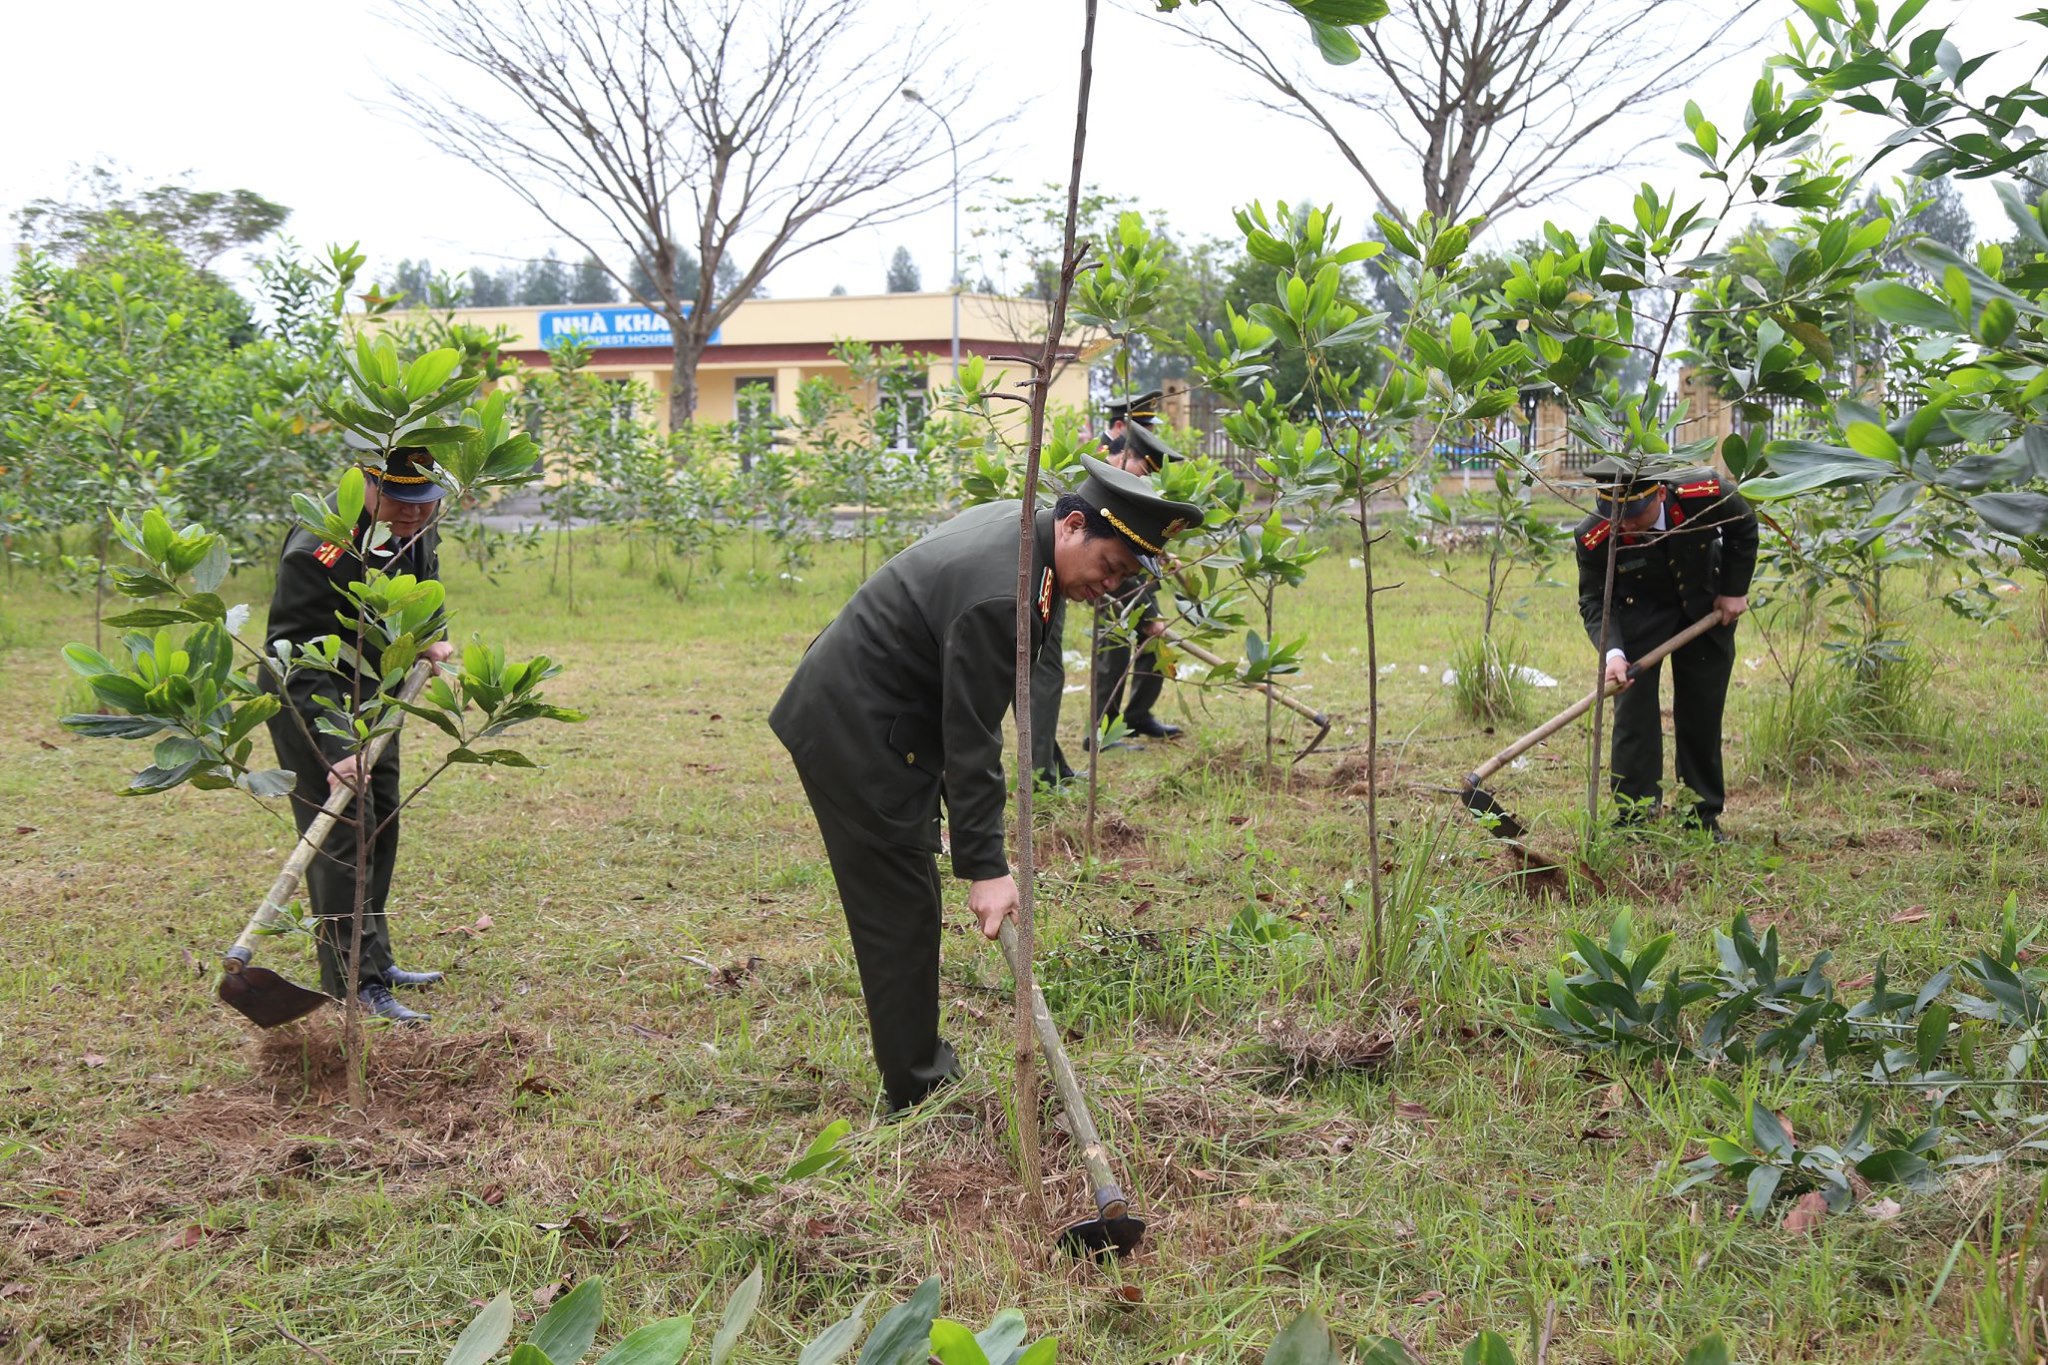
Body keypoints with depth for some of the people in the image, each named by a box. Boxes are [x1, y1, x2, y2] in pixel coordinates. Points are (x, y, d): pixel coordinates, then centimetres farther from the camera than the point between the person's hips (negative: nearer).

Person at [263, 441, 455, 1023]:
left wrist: (428, 638, 4)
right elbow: (299, 659, -38)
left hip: (375, 689, 9)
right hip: (311, 699, -9)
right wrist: (335, 749, -46)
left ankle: (375, 962, 30)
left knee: (381, 823, 16)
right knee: (341, 833, -12)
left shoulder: (420, 522, -9)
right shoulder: (321, 549, -34)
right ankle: (355, 984, -8)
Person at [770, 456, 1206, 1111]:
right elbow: (971, 743, -27)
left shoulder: (1018, 522, 3)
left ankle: (920, 1066, 28)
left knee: (904, 905, 17)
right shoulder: (1001, 595, -29)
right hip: (855, 732, -11)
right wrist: (985, 869, -24)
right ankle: (918, 1095, 7)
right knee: (900, 912, -3)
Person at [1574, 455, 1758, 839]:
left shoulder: (1705, 494, -30)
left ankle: (1704, 817, 15)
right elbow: (1595, 601, -20)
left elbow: (1743, 528, -7)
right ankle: (1633, 818, -4)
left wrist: (1735, 591, -7)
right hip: (1638, 614, -1)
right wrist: (1612, 652, -36)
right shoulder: (1594, 537, -31)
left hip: (1705, 607, 1)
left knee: (1703, 712, 5)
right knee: (1633, 710, -10)